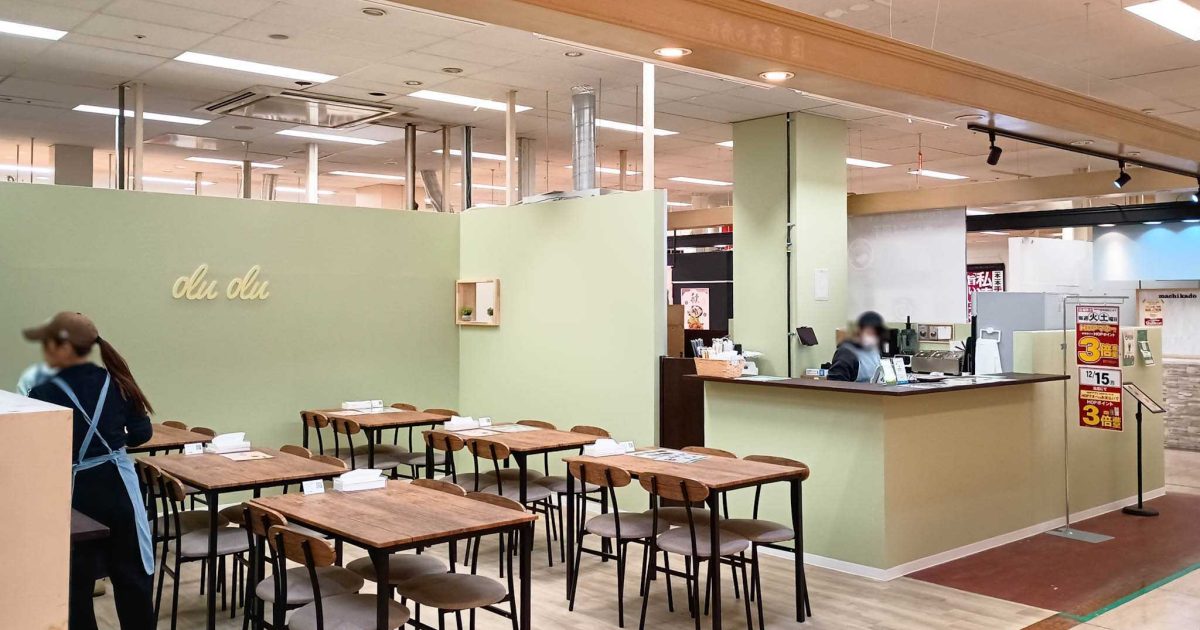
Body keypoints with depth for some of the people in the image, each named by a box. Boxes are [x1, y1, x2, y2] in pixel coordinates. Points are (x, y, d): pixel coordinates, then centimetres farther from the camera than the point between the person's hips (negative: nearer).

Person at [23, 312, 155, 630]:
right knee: (131, 574, 15)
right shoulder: (116, 382, -3)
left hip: (75, 494, -4)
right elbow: (142, 433, 3)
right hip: (118, 487, 4)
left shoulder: (46, 394, -14)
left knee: (75, 582, 12)